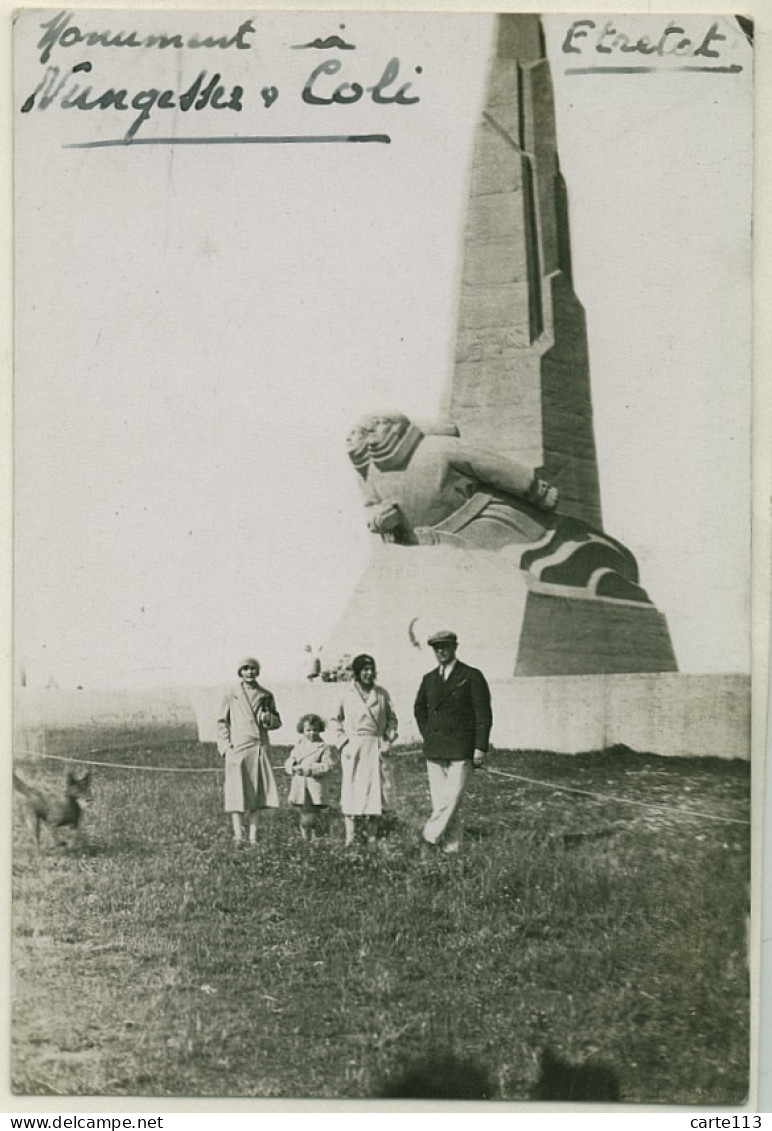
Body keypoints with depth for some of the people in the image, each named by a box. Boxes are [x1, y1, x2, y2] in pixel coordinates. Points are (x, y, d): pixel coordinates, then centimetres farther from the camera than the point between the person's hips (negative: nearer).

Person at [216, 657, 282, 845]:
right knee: (237, 793, -6)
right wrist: (225, 745, -4)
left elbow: (277, 721, 15)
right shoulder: (231, 694, 4)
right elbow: (222, 721, 6)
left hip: (259, 749, 3)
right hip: (237, 748, -3)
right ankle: (237, 836, -2)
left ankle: (253, 836, 10)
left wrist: (267, 718, -7)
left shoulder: (265, 696, 10)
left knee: (257, 792, 4)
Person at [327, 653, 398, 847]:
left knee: (380, 792, 1)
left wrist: (389, 740, 1)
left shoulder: (382, 694, 5)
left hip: (377, 749, 2)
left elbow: (391, 719, 13)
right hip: (353, 749, -2)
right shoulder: (346, 694, 0)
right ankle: (351, 837, 2)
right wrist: (342, 743, -2)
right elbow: (335, 721, 8)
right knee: (352, 793, -4)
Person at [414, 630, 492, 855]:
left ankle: (432, 833, -3)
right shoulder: (429, 679, 13)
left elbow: (483, 715, -3)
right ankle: (450, 846, 9)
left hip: (460, 750, -5)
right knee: (439, 799, 3)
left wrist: (480, 747, -9)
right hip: (434, 750, 5)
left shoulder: (472, 676, -1)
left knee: (453, 796, -13)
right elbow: (419, 709, 28)